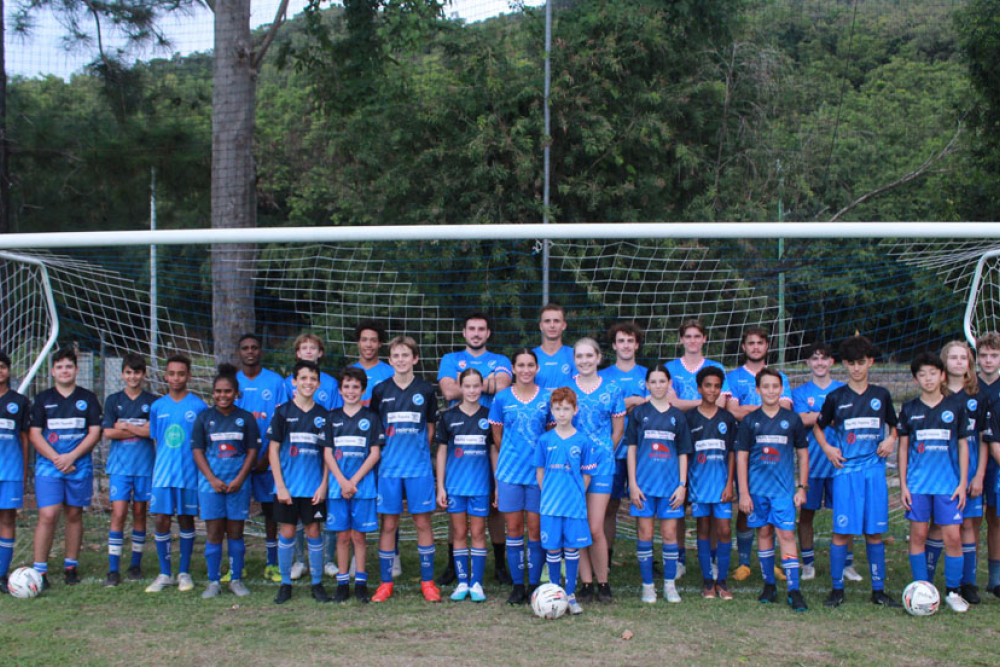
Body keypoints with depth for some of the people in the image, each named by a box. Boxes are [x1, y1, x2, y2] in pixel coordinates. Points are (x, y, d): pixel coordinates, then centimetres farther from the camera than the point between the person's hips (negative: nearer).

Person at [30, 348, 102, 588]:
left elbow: (95, 432, 2)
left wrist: (71, 456, -10)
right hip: (48, 466, -1)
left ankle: (70, 567, 15)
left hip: (79, 466, 1)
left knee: (74, 515, 6)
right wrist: (56, 458, -10)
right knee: (48, 516, -11)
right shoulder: (43, 399, 8)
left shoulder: (87, 399, 8)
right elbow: (34, 434, 2)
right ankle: (39, 570, -6)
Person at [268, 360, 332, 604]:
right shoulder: (283, 412, 1)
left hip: (314, 487, 1)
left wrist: (324, 484, -2)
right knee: (287, 532, 3)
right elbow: (273, 450, 0)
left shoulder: (323, 415, 5)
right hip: (287, 486, -1)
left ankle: (317, 584, 13)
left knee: (313, 532, 4)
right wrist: (280, 486, -6)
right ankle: (285, 583, 15)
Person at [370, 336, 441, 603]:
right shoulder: (381, 391, 5)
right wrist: (388, 451, 2)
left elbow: (430, 428, 12)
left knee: (422, 522, 2)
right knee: (388, 524, 3)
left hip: (419, 467, 0)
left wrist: (418, 451, 5)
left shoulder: (425, 390, 4)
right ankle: (386, 583, 12)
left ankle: (427, 581, 12)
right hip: (388, 467, 1)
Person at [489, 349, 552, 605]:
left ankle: (535, 585, 10)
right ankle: (517, 586, 12)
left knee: (536, 530, 1)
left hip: (539, 474, 0)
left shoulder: (547, 399, 3)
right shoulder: (502, 398, 3)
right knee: (514, 529, 3)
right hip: (509, 474, 0)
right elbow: (496, 442, 7)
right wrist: (496, 480, 7)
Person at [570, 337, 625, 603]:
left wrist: (602, 452, 4)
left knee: (596, 529, -6)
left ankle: (603, 582, 10)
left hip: (601, 464, -1)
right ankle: (586, 583, 13)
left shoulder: (611, 390, 3)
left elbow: (618, 431, 9)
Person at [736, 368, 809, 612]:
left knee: (786, 534, -8)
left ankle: (794, 590, -8)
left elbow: (803, 454, 10)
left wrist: (802, 487, 5)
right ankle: (769, 585, 19)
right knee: (764, 533, 8)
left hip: (784, 488, -1)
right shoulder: (750, 421, 3)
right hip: (757, 488, 1)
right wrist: (744, 492, -2)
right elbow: (741, 457, 3)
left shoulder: (792, 419, 4)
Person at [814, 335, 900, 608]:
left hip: (874, 470, 2)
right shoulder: (836, 397, 4)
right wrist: (827, 448, 0)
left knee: (874, 532, 5)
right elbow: (818, 427, 16)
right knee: (842, 532, -5)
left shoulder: (881, 395, 8)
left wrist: (891, 440, 0)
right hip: (845, 470, -2)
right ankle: (837, 589, 5)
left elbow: (893, 426, 21)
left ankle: (878, 590, 13)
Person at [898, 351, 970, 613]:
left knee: (953, 536, -3)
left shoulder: (955, 406, 4)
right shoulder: (909, 409, 5)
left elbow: (963, 445, 7)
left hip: (948, 482, -1)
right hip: (917, 483, 1)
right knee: (918, 535, 2)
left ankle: (953, 591, 10)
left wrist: (963, 483, 1)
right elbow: (903, 448, 8)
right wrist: (903, 484, 3)